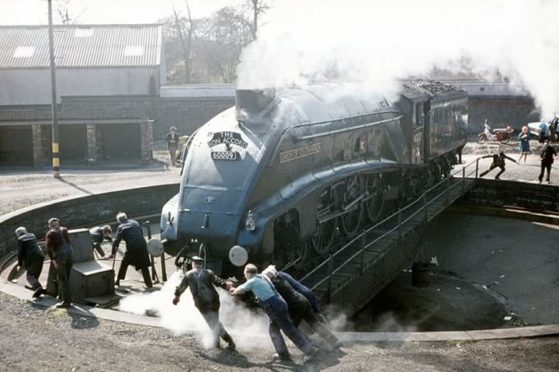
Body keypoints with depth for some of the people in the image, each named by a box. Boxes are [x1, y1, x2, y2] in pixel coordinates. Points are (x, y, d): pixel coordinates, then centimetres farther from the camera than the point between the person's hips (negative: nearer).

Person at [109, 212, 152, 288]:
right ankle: (149, 283, 7)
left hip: (132, 248, -3)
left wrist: (113, 253, 5)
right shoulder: (135, 222, 15)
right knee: (144, 266, 9)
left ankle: (118, 280, 27)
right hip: (142, 245, 3)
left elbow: (116, 241, 0)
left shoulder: (121, 227, 3)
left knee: (124, 263, 20)